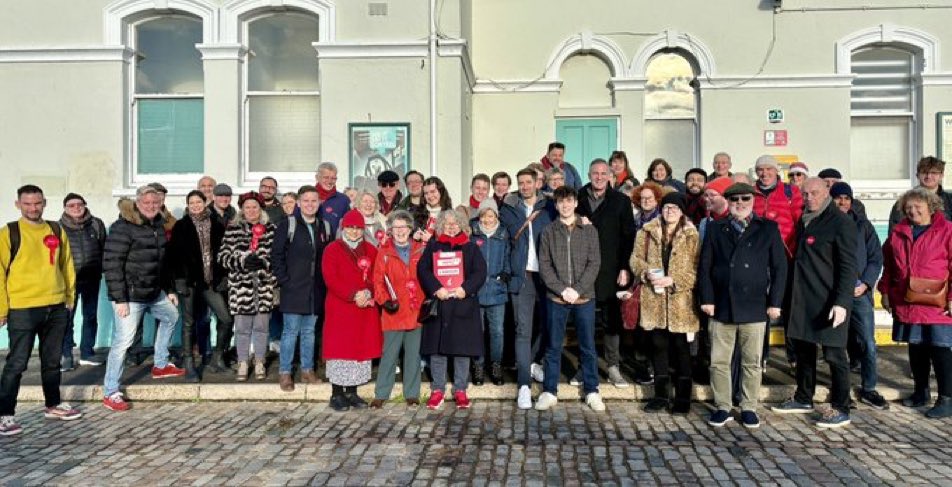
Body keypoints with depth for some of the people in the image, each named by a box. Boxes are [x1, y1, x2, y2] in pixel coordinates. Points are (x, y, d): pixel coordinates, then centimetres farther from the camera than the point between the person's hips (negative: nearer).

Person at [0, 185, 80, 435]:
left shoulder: (57, 231, 8)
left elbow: (67, 265, 15)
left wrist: (70, 297, 11)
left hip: (56, 308, 4)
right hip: (22, 309, -4)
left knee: (52, 360, 15)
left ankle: (53, 405, 28)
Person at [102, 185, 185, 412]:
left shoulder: (158, 226, 11)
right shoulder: (123, 227, -14)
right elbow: (111, 264, -18)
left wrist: (169, 289, 19)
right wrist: (119, 299, -21)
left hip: (155, 292, 9)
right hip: (130, 295, -9)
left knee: (171, 316, 25)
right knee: (123, 341, -8)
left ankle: (160, 365, 40)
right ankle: (110, 393, 4)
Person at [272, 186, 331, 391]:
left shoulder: (325, 227, 9)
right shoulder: (288, 224, -4)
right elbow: (276, 255, -5)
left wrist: (325, 281, 3)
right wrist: (284, 280, -9)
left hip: (315, 290, 4)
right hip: (293, 289, -4)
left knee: (310, 331, 13)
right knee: (291, 331, 0)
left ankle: (307, 369, 23)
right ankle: (285, 372, 11)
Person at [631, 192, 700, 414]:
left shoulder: (691, 235, 1)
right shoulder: (647, 232, 7)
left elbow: (696, 269, -3)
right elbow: (636, 258, 7)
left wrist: (673, 280, -15)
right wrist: (647, 273, -12)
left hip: (680, 301, -2)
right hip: (654, 300, 2)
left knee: (681, 348, 3)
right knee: (658, 346, 10)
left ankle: (683, 398, 16)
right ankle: (660, 395, 20)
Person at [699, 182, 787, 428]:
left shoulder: (768, 228, 7)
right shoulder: (715, 228, 9)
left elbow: (779, 267, 4)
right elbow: (705, 266, 6)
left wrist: (775, 302, -1)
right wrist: (706, 299, -2)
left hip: (754, 308, -1)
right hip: (721, 307, 1)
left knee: (752, 362, 8)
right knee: (719, 362, 5)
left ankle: (749, 408, 21)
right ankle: (722, 407, 17)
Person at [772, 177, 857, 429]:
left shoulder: (840, 223, -9)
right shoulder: (804, 221, 14)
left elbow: (848, 267, -14)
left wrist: (842, 302, -21)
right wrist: (793, 293, 15)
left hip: (830, 302, -8)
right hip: (803, 299, 8)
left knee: (834, 354, 0)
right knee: (803, 349, 15)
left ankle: (841, 410, 11)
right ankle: (803, 399, 29)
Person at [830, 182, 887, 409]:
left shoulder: (862, 225, 7)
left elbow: (876, 257, 6)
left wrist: (865, 283, -6)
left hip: (859, 293, 1)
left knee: (868, 343, 0)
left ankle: (868, 389, 13)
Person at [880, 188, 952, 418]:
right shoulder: (898, 233, 10)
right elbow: (888, 264, 17)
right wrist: (886, 291, 14)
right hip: (906, 302, 5)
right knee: (916, 348, 14)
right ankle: (921, 392, 27)